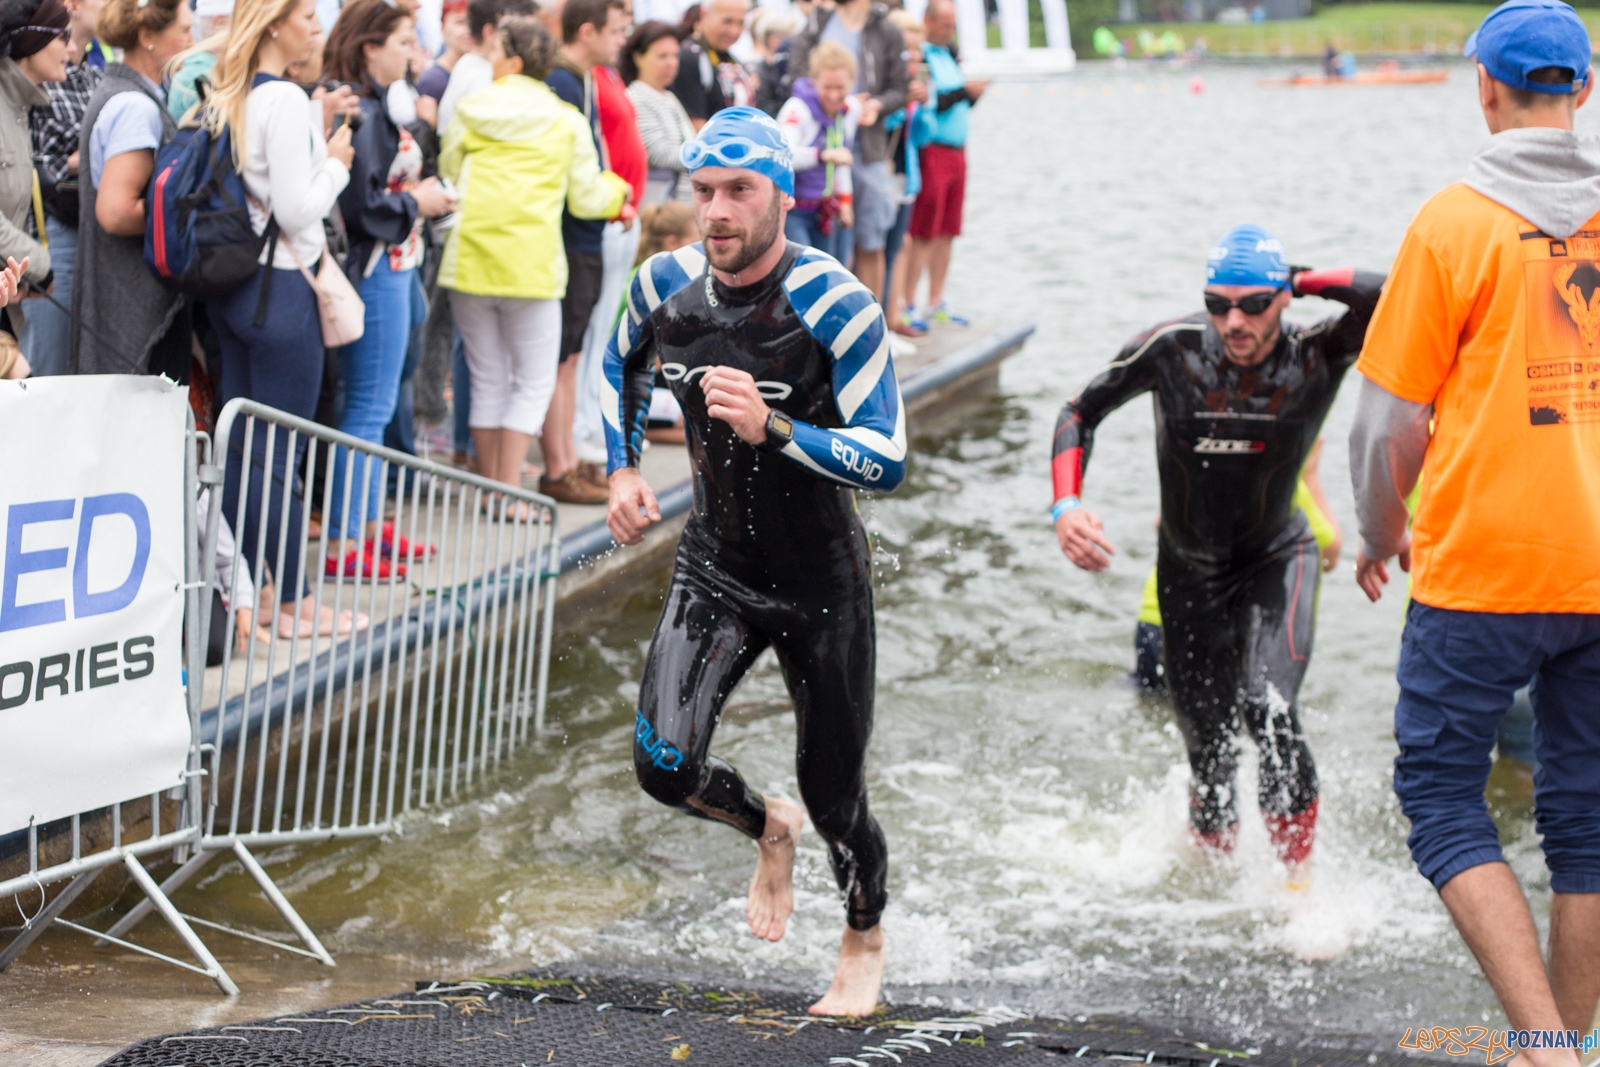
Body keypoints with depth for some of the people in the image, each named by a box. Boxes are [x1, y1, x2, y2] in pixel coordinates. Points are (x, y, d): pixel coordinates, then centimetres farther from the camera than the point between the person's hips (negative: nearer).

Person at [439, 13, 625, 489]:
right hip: (531, 267, -2)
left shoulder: (471, 112, 3)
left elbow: (446, 174, 11)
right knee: (534, 382, 5)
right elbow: (587, 199, 6)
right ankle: (509, 488, -6)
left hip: (471, 261, 2)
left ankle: (494, 486, 16)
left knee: (487, 382, 13)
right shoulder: (567, 122, 1)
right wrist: (617, 190, 28)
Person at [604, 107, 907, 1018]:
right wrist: (624, 470, 9)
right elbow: (622, 364, 19)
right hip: (716, 565, 3)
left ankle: (867, 942, 40)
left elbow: (887, 462, -25)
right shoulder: (667, 286, -6)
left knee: (835, 795, 7)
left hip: (822, 580, -3)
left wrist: (770, 428, -37)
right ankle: (768, 829, 21)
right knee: (665, 767, -16)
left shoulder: (837, 307, -21)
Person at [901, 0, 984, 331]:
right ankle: (907, 305, -4)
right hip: (932, 152, -8)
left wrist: (975, 93, 1)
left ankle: (935, 303, 17)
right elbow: (929, 104, -19)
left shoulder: (948, 55, 16)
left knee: (947, 232, 10)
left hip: (956, 152, 8)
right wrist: (965, 90, -18)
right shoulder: (917, 58, -11)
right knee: (923, 234, -8)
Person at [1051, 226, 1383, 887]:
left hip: (1276, 559, -2)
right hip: (1190, 568, 2)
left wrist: (1304, 281, -24)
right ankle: (1210, 855, 36)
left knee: (1269, 709, -26)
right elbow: (1080, 412, -4)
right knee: (1208, 745, 8)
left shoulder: (1316, 358, -19)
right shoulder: (1172, 350, -17)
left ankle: (1300, 880, -14)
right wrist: (1065, 505, -18)